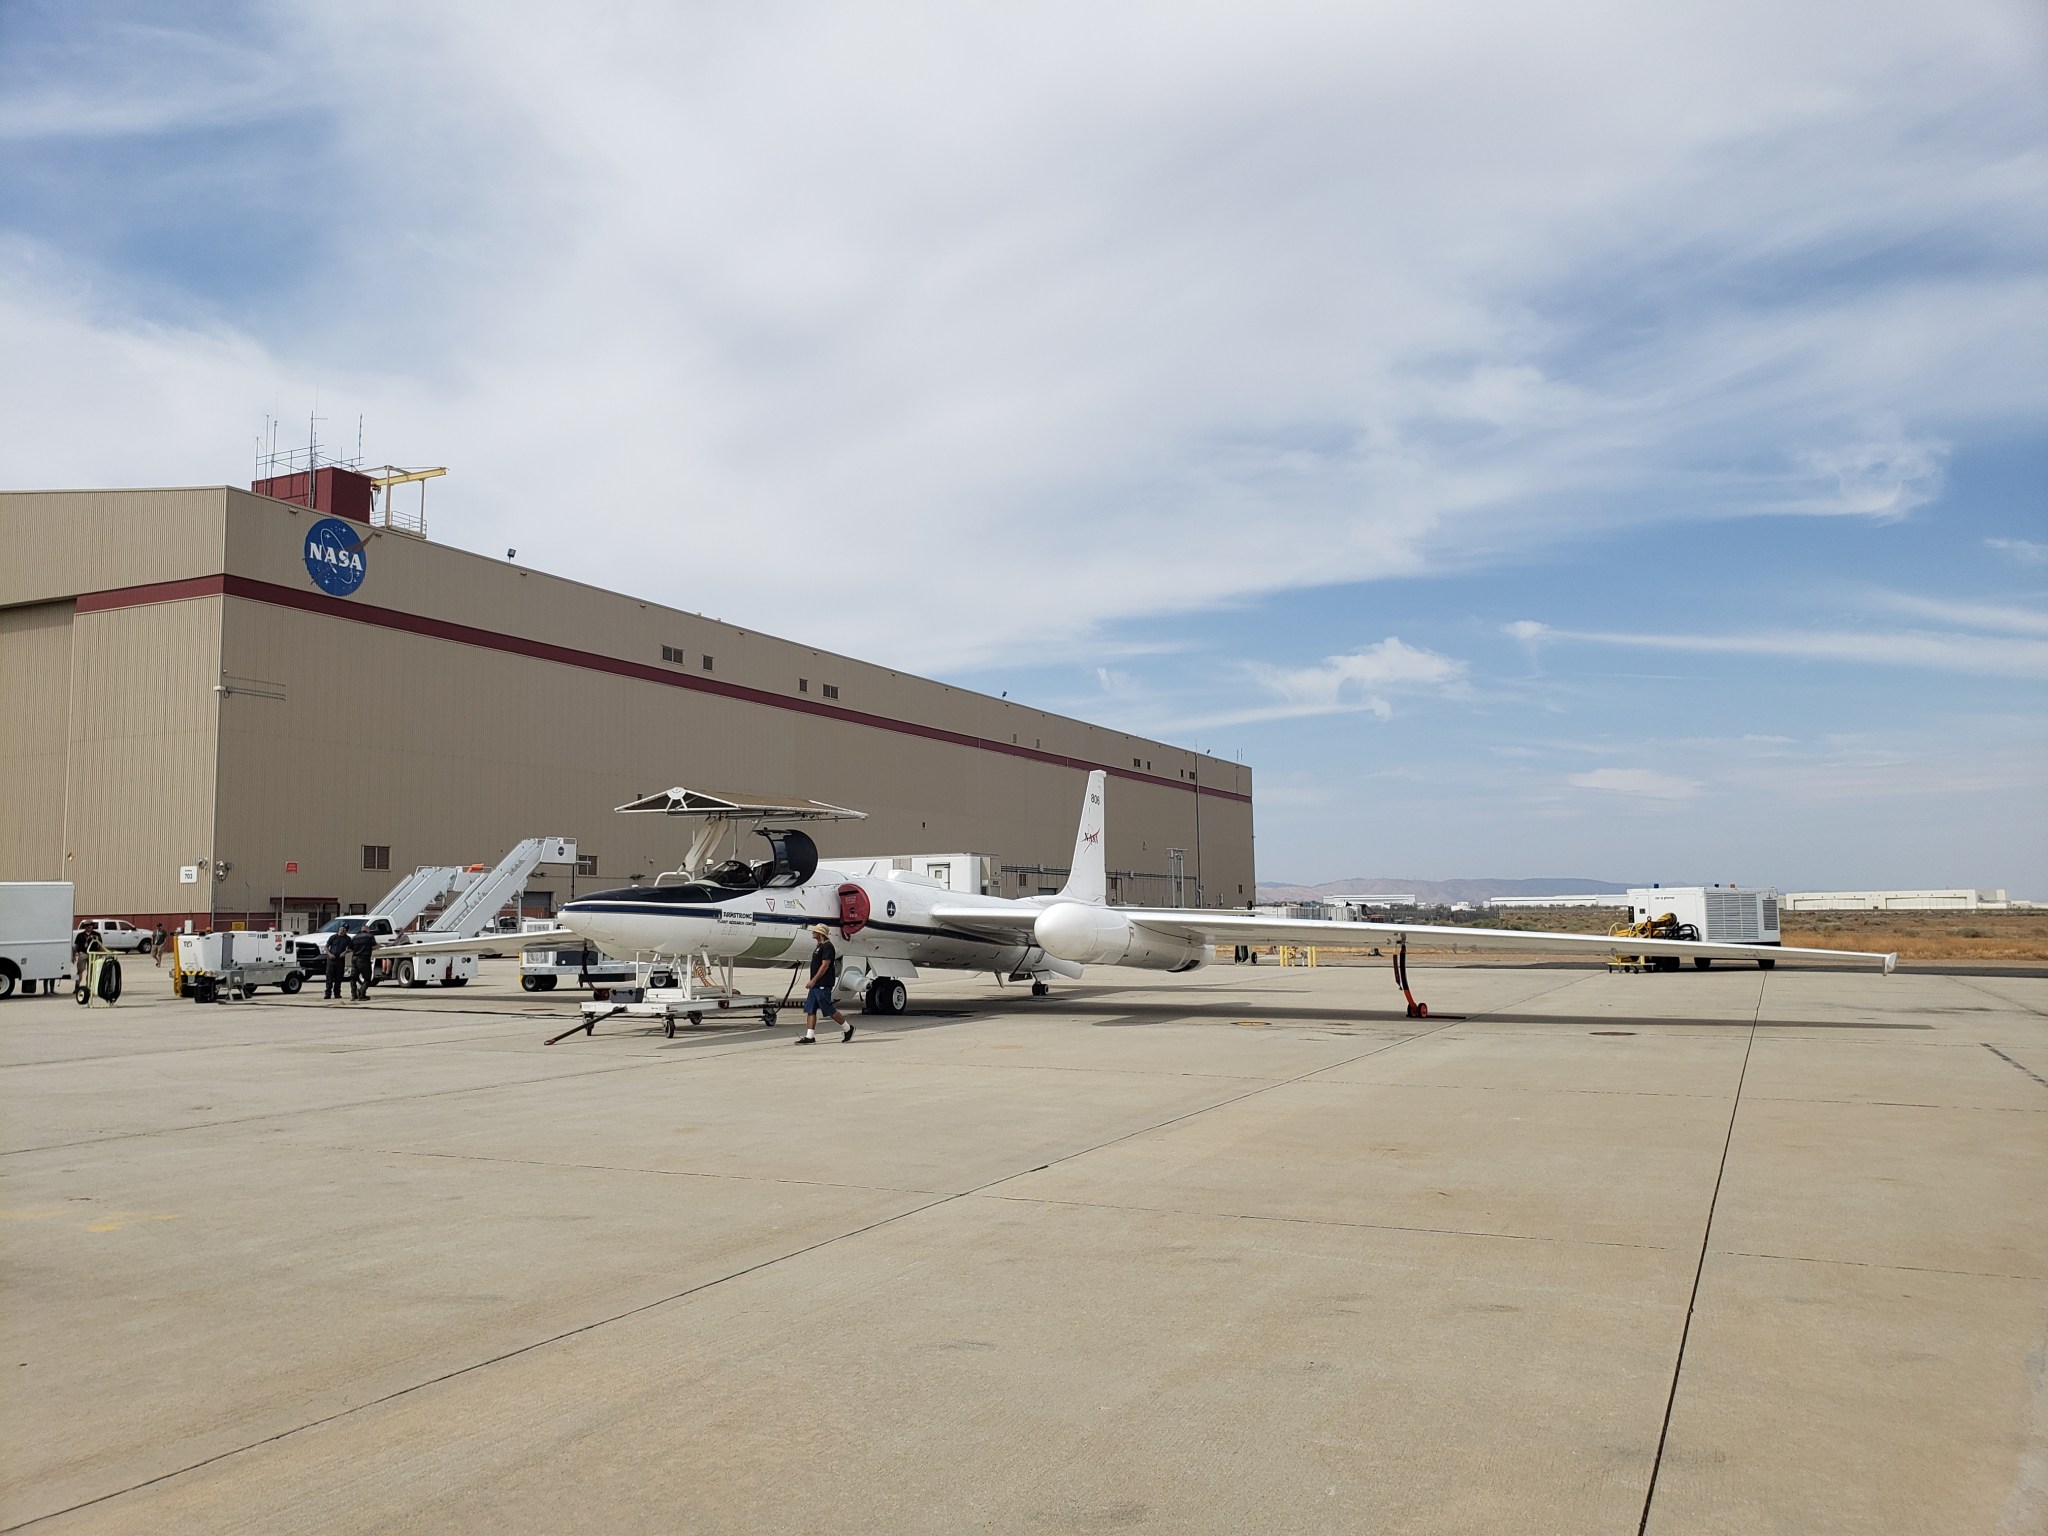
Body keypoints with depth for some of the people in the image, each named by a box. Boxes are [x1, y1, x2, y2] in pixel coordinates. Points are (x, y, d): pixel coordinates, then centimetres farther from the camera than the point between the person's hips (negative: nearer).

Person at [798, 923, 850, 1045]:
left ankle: (848, 1029, 10)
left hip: (823, 985, -10)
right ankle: (809, 1037, 2)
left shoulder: (827, 946, -13)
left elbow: (825, 965, -20)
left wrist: (813, 980, -21)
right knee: (810, 1010, 3)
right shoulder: (820, 946, 18)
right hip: (816, 985, 10)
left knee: (829, 1010, -5)